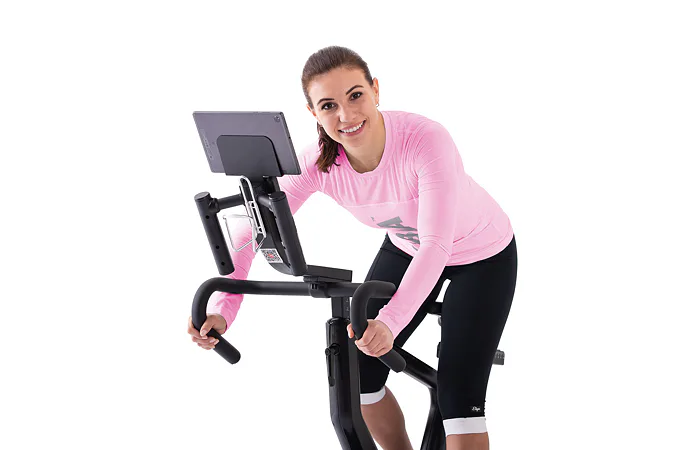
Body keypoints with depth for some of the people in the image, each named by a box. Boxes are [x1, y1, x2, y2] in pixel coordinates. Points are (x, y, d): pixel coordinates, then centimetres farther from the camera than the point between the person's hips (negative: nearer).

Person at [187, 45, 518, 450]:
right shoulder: (319, 162, -24)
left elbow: (436, 245, -42)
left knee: (459, 398, -13)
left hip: (483, 255, -4)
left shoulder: (426, 140, -38)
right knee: (359, 376, -1)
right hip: (405, 248, 5)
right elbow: (253, 230, -21)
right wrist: (222, 309, -34)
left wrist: (389, 322, -55)